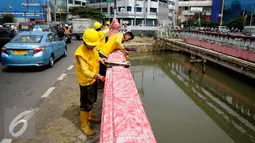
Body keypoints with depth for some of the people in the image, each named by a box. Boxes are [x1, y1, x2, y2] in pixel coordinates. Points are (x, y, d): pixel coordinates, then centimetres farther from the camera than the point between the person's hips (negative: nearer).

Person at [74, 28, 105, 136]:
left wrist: (99, 59, -1)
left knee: (92, 101, 24)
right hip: (86, 81, -8)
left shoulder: (92, 48, -3)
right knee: (86, 104, 5)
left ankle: (89, 117, 47)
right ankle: (84, 126, 23)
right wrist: (94, 75, -54)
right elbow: (85, 70, -37)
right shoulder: (80, 53, -29)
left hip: (93, 79, 9)